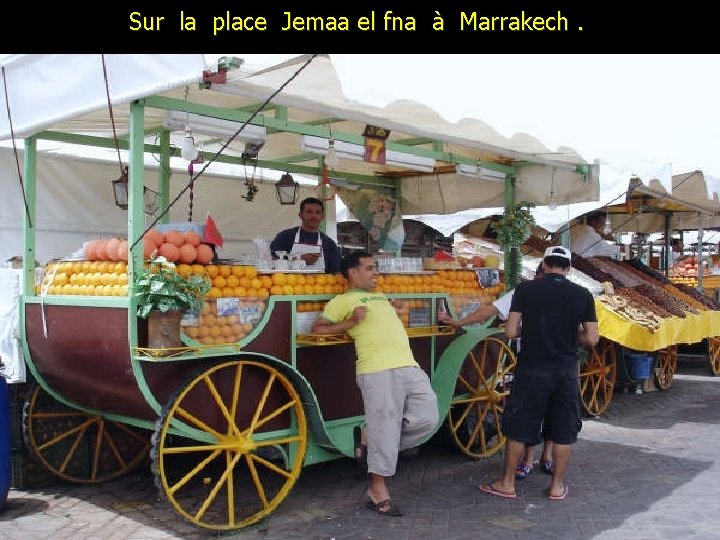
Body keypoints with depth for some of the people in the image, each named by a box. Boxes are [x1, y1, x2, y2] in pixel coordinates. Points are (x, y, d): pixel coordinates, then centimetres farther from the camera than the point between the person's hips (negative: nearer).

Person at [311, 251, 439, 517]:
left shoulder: (381, 297, 30)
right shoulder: (343, 300, 7)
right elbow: (317, 328, 1)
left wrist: (397, 314, 24)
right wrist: (351, 322, -8)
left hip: (410, 366, 8)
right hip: (378, 372, -7)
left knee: (427, 420, 2)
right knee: (384, 429, -5)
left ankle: (378, 449, 21)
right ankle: (378, 490, 10)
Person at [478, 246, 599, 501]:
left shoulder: (525, 289, -6)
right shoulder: (583, 295, -1)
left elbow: (511, 332, -9)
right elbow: (591, 339, -2)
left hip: (531, 369, -1)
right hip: (566, 370, 2)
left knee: (518, 427, 10)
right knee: (563, 430, 14)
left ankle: (507, 483, 19)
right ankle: (557, 485, 23)